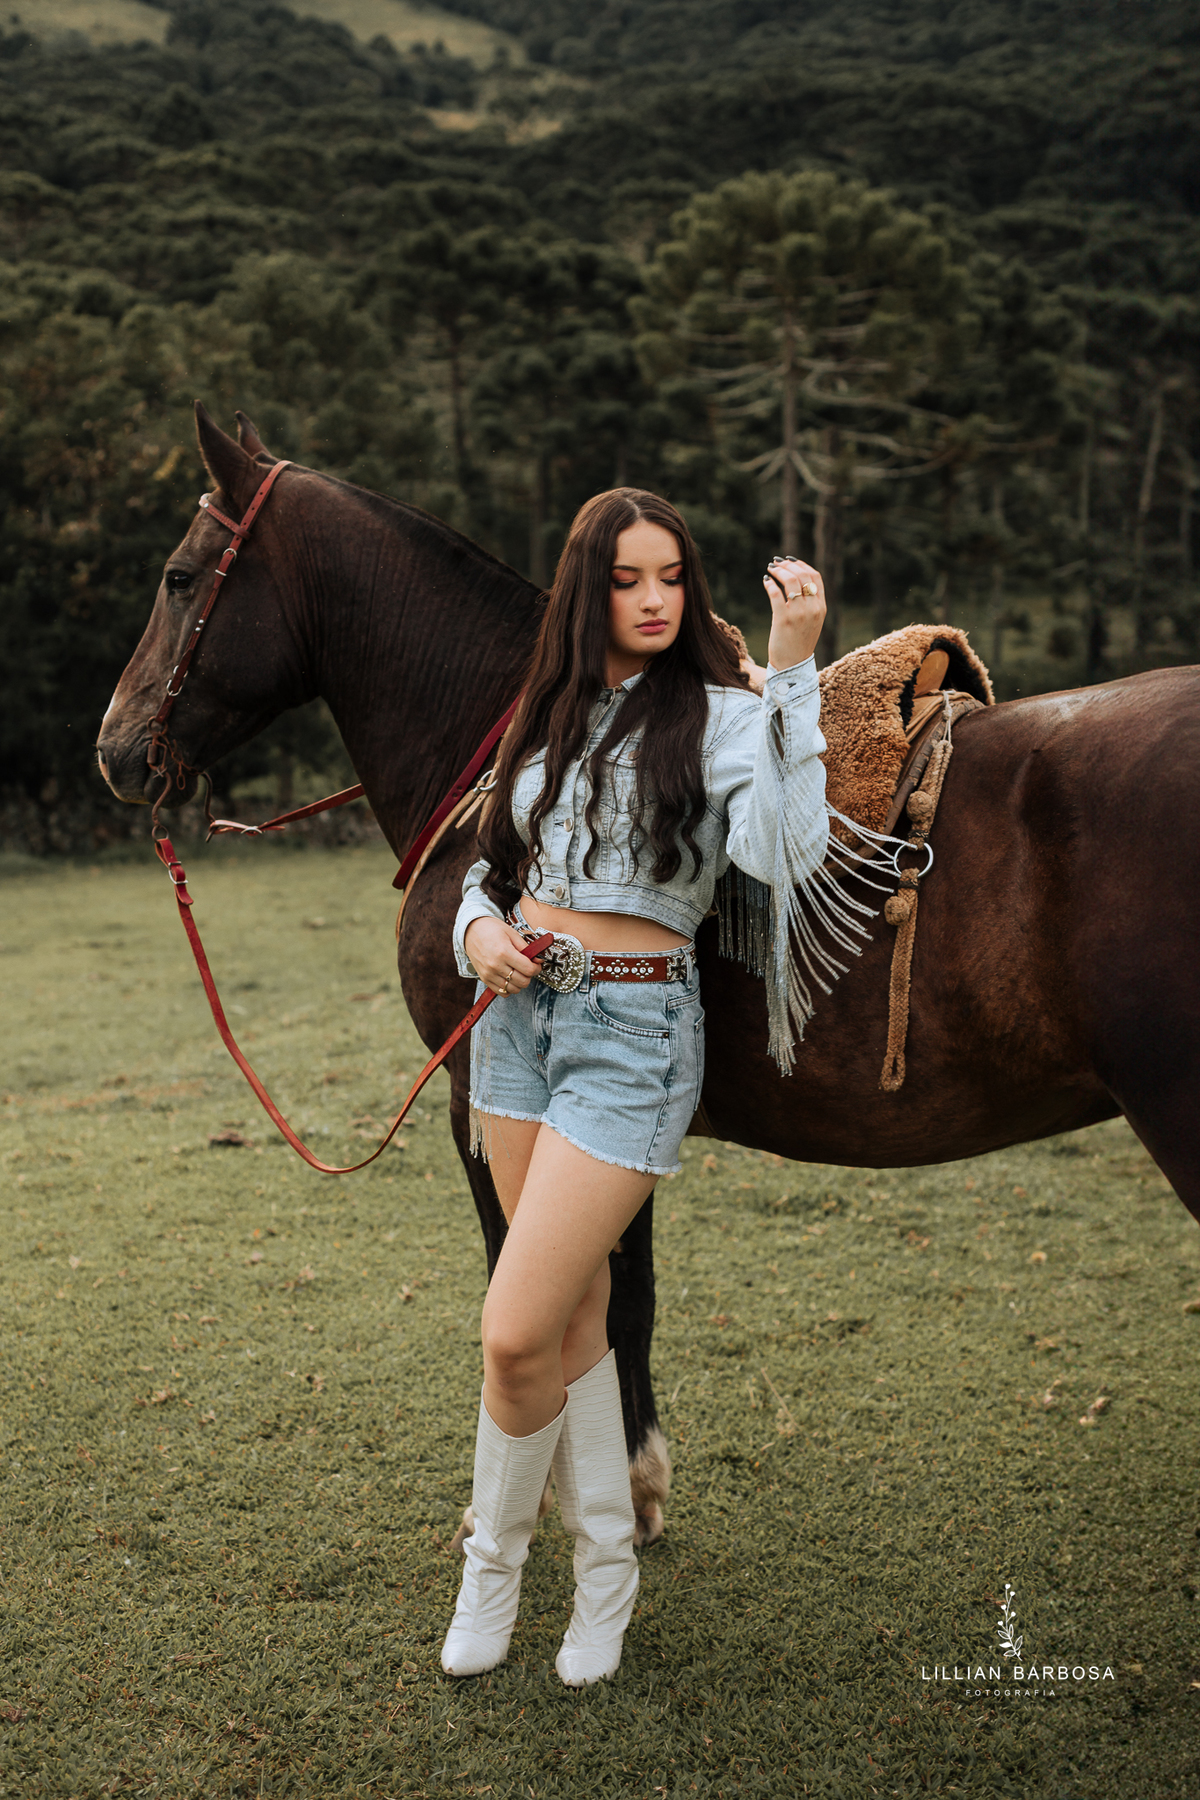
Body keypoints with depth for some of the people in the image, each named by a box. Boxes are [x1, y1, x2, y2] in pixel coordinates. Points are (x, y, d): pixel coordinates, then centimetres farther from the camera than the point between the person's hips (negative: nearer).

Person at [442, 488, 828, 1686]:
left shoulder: (718, 717, -6)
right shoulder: (551, 719, 12)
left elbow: (784, 853, -24)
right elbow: (496, 861, 22)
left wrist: (792, 667, -27)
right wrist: (480, 928, -1)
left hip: (633, 1029, -6)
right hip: (519, 1016, 6)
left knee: (516, 1336, -8)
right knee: (575, 1319, 14)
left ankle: (494, 1559, 19)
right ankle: (606, 1564, 31)